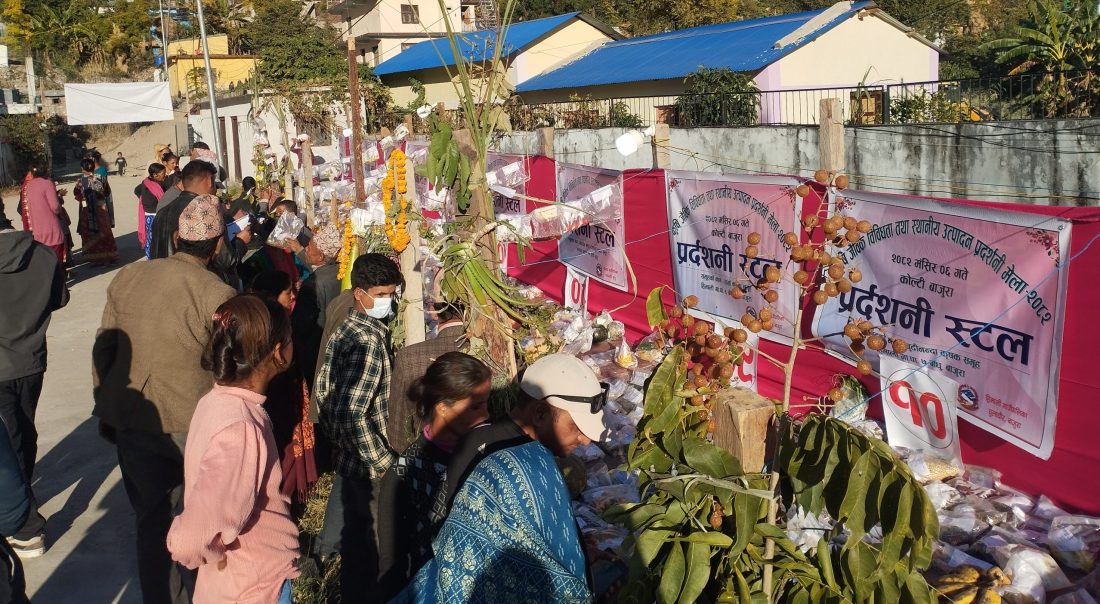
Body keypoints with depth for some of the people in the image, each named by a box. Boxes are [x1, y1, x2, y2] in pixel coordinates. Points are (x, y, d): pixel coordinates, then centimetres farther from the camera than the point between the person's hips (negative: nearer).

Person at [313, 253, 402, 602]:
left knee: (355, 536, 22)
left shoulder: (343, 331, 5)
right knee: (369, 545, 6)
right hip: (366, 466, -9)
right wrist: (385, 462, -20)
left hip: (347, 456, 9)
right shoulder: (370, 340, -23)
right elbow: (351, 414, -28)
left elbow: (322, 393, 12)